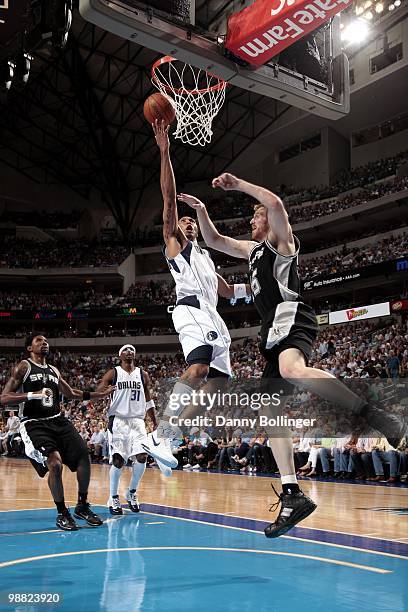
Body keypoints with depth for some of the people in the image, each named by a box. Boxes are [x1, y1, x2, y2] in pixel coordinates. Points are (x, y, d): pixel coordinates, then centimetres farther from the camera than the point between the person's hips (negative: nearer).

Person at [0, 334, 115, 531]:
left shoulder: (53, 370, 17)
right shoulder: (23, 367, -3)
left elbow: (71, 393, 30)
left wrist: (100, 394, 24)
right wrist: (33, 395, -24)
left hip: (58, 421, 7)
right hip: (34, 424, -6)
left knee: (83, 456, -5)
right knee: (55, 463, -24)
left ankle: (82, 506, 13)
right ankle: (62, 513, -4)